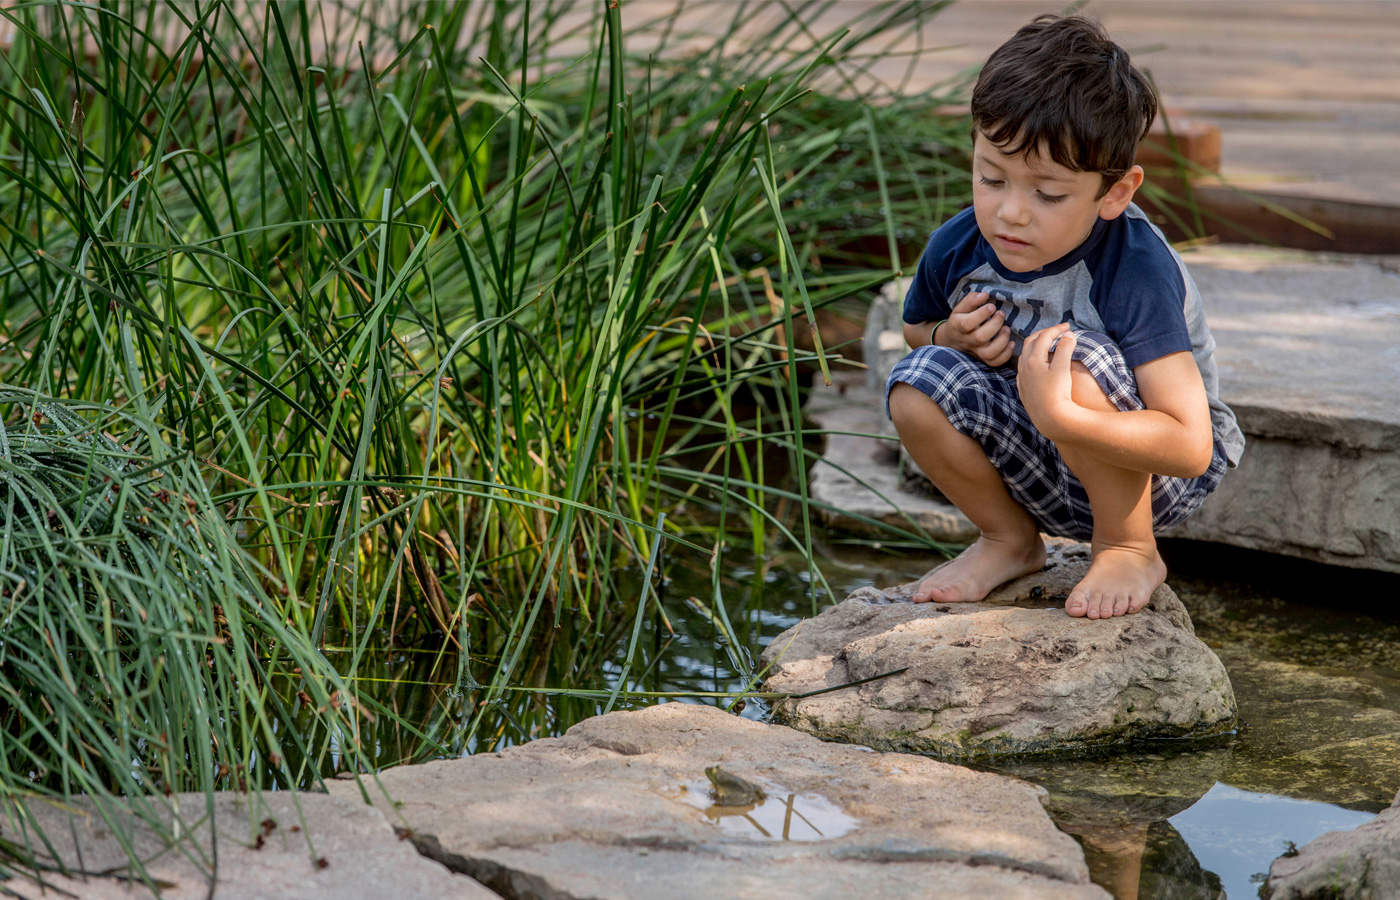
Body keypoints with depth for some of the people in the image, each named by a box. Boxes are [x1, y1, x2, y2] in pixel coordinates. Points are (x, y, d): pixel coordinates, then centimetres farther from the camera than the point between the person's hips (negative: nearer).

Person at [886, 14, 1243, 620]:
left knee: (1079, 358, -34)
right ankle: (1010, 540, 6)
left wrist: (1059, 415, -50)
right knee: (918, 385, -20)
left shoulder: (1135, 271, -29)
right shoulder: (956, 249, -12)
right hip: (1050, 480, 5)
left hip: (1152, 476, -5)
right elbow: (915, 328, 14)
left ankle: (1129, 550, -9)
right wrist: (952, 337, -12)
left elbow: (1191, 448, -35)